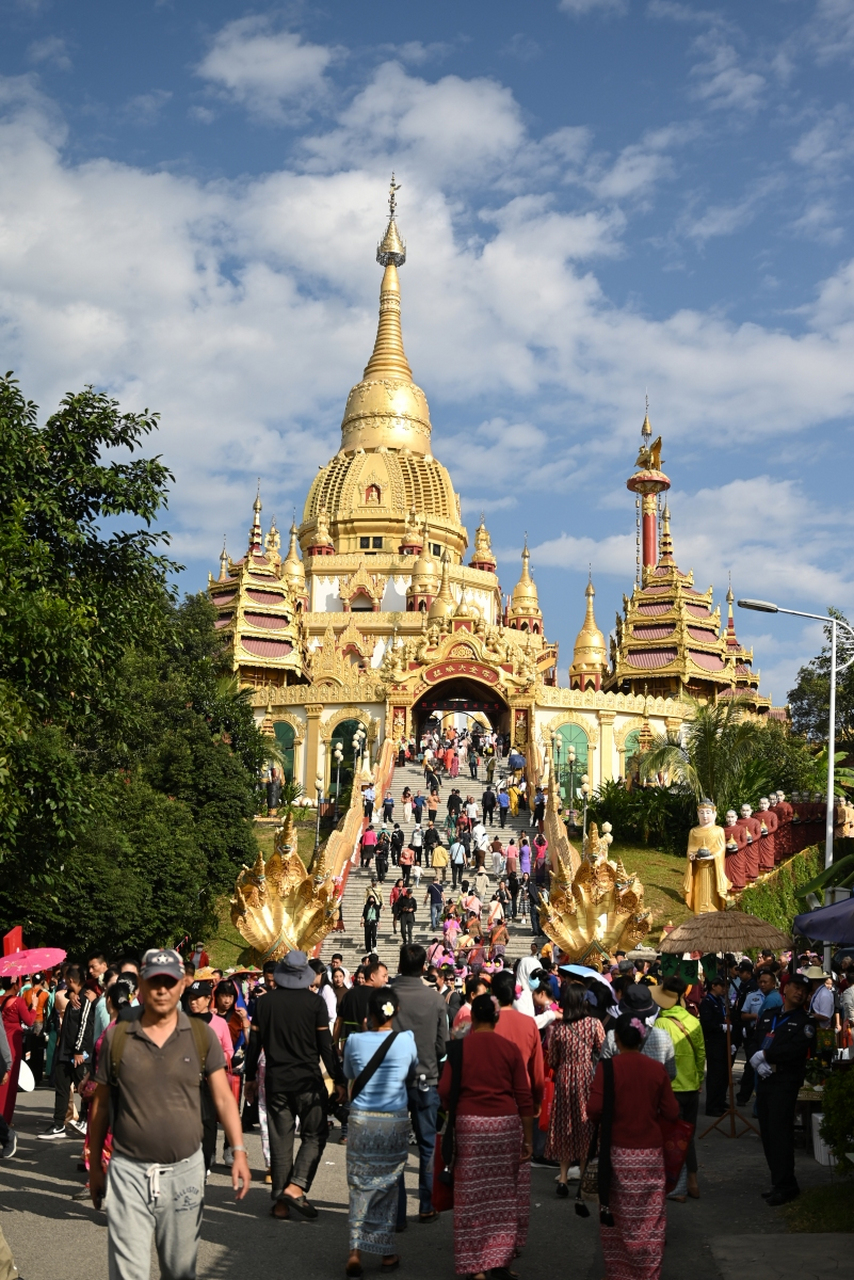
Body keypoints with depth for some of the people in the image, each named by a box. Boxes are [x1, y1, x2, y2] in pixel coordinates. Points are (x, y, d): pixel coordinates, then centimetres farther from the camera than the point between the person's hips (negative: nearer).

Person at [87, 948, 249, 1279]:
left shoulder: (201, 1036, 0)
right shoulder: (117, 1037, 0)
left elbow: (223, 1097, 1)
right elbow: (100, 1106, 7)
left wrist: (238, 1152, -10)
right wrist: (94, 1167, 10)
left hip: (185, 1170, 1)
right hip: (129, 1172, -1)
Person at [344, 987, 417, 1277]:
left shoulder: (355, 1040, -6)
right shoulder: (406, 1040, -6)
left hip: (361, 1121, 0)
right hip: (395, 1121, 0)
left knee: (360, 1186, 8)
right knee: (388, 1185, 12)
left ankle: (355, 1250, -4)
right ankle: (386, 1252, 18)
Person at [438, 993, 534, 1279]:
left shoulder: (459, 1048, -2)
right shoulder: (510, 1048, 1)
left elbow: (445, 1092, -3)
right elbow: (524, 1096, 0)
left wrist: (449, 1108, 19)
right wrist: (528, 1138, 6)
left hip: (469, 1124, -1)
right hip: (507, 1125, 1)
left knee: (472, 1194, 6)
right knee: (503, 1193, 12)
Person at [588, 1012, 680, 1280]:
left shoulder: (607, 1067, -11)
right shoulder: (657, 1069, -4)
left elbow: (593, 1110, -16)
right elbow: (671, 1112, -2)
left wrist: (611, 1115, 6)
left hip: (617, 1152, -1)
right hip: (650, 1152, 1)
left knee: (616, 1217, 12)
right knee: (650, 1219, 9)